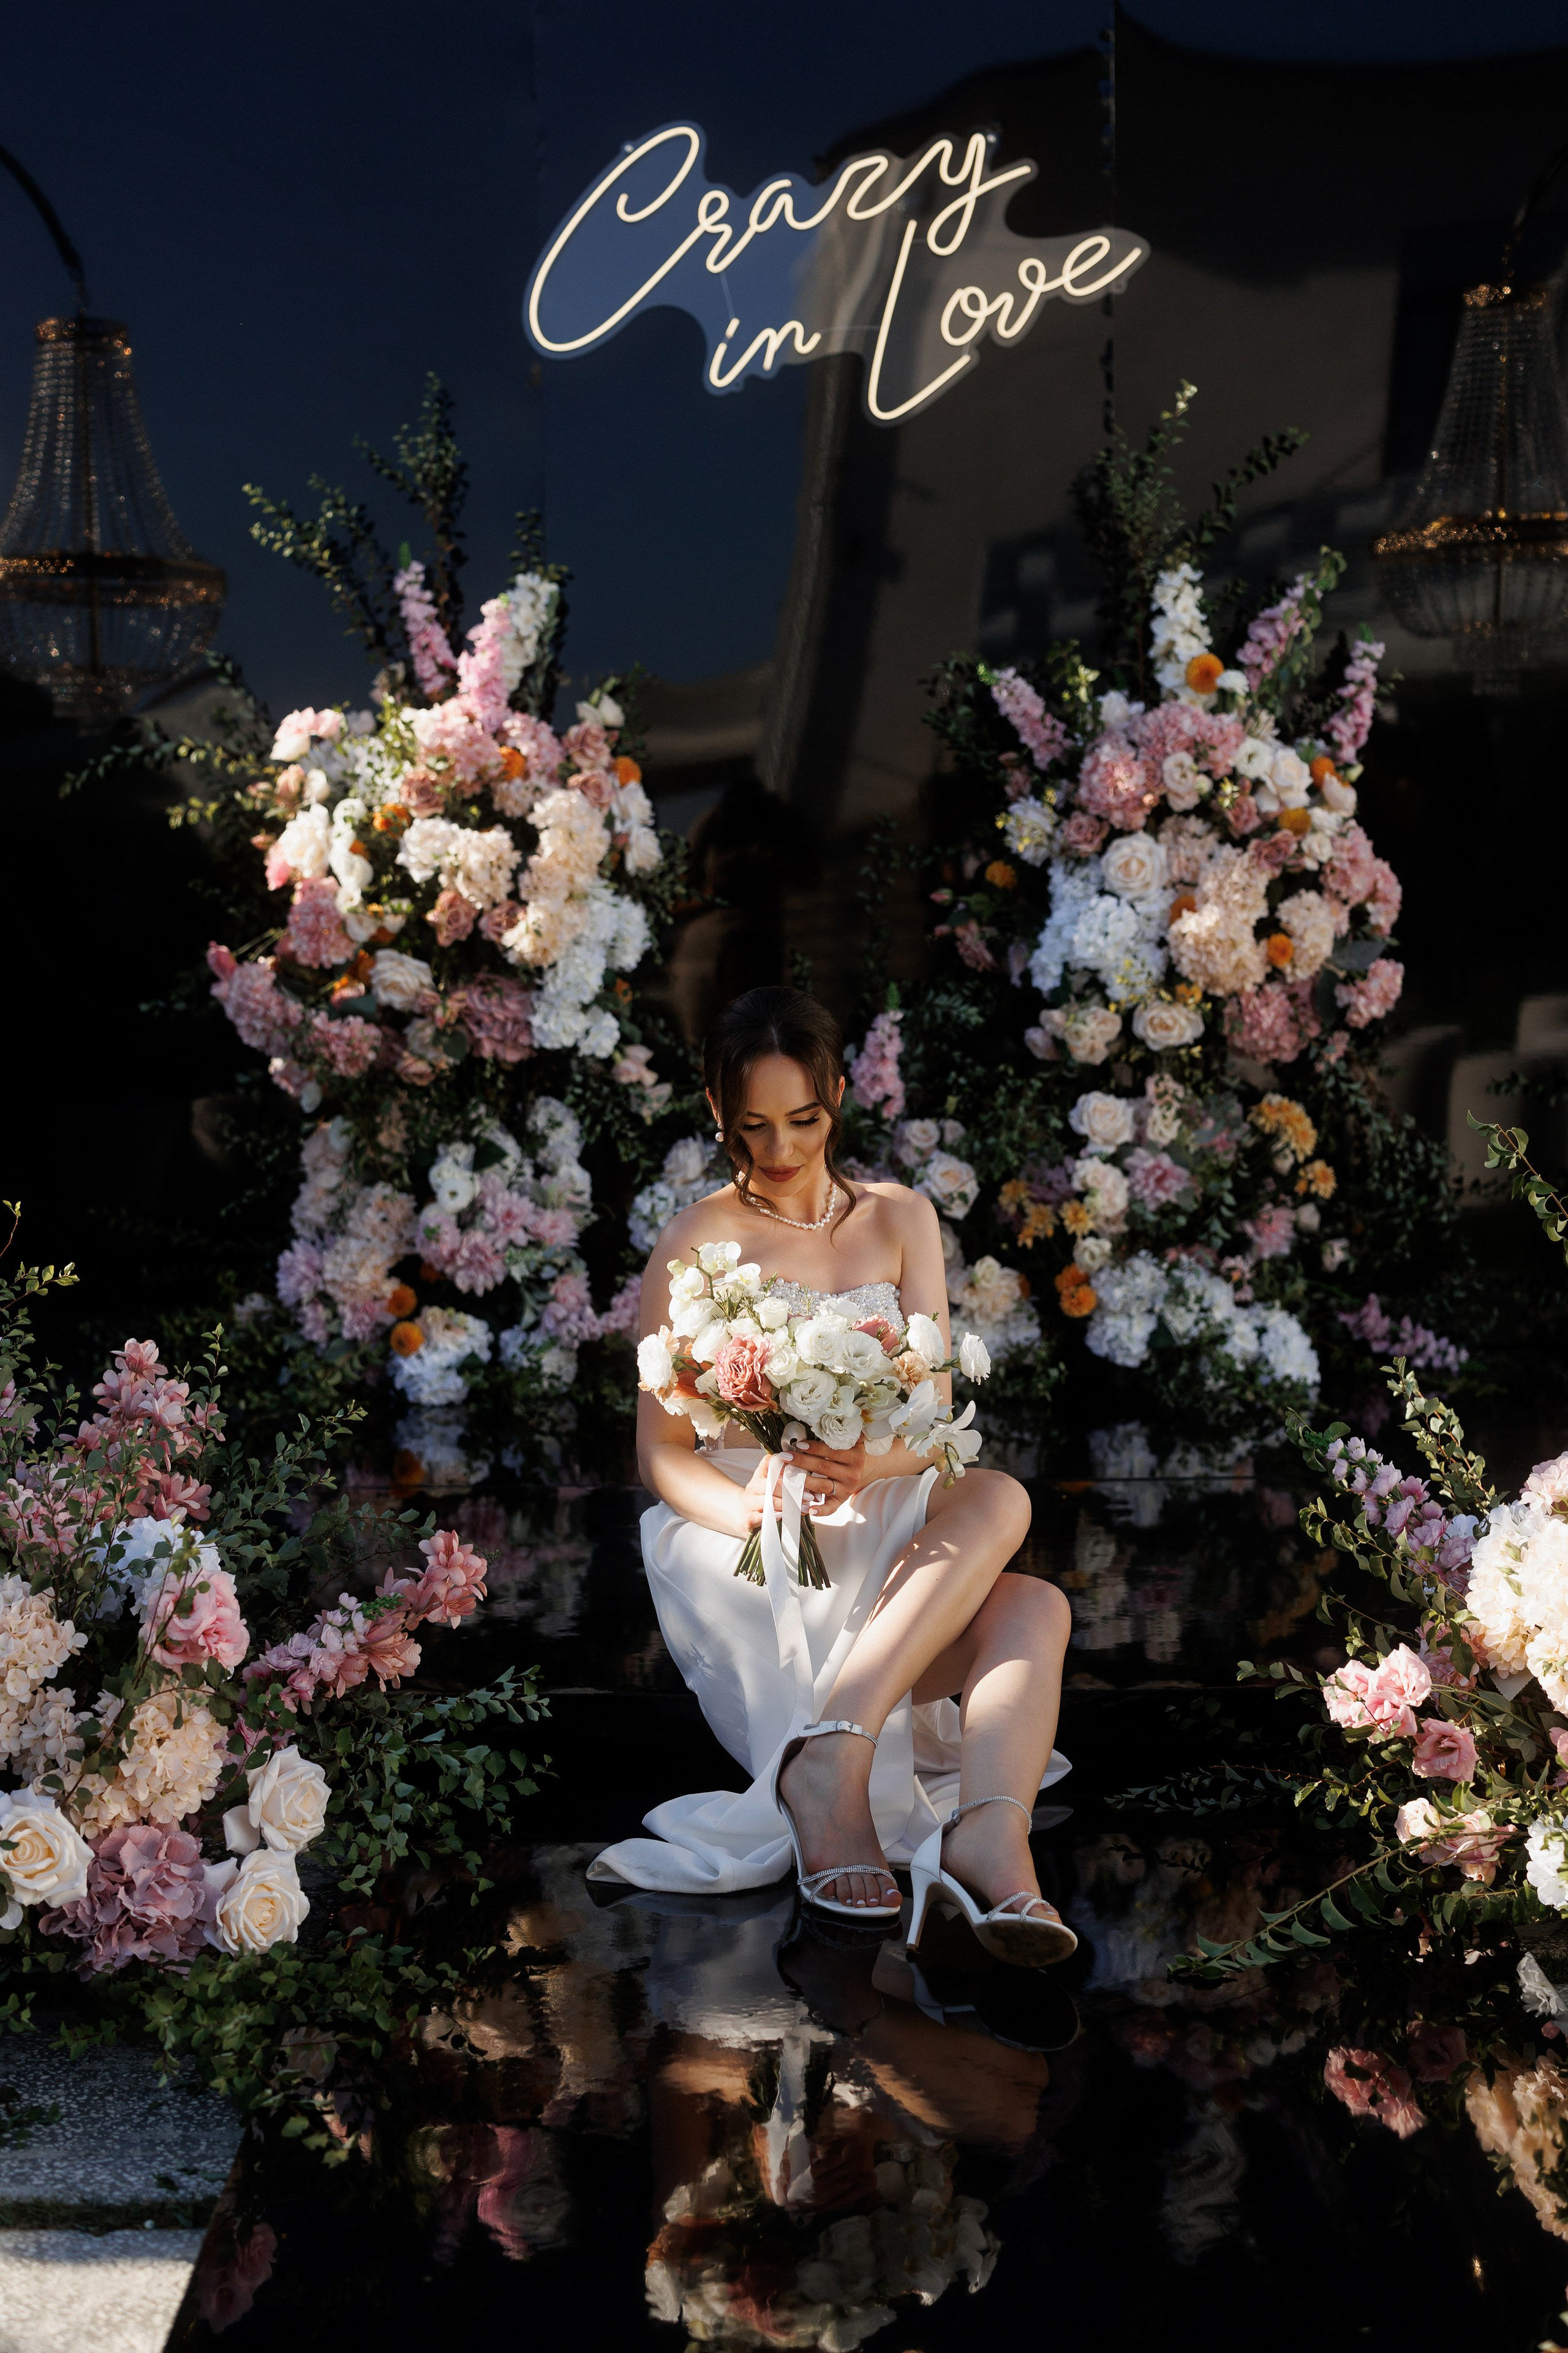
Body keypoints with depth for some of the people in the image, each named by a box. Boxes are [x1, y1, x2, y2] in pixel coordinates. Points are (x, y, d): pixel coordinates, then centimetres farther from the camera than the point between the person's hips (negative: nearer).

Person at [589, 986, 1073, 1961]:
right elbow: (662, 1452, -2)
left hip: (885, 1534, 4)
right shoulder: (698, 1243, 1)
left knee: (1000, 1499, -32)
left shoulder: (900, 1219, 13)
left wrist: (872, 1465, -22)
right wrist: (747, 1507, -27)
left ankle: (831, 1752, -49)